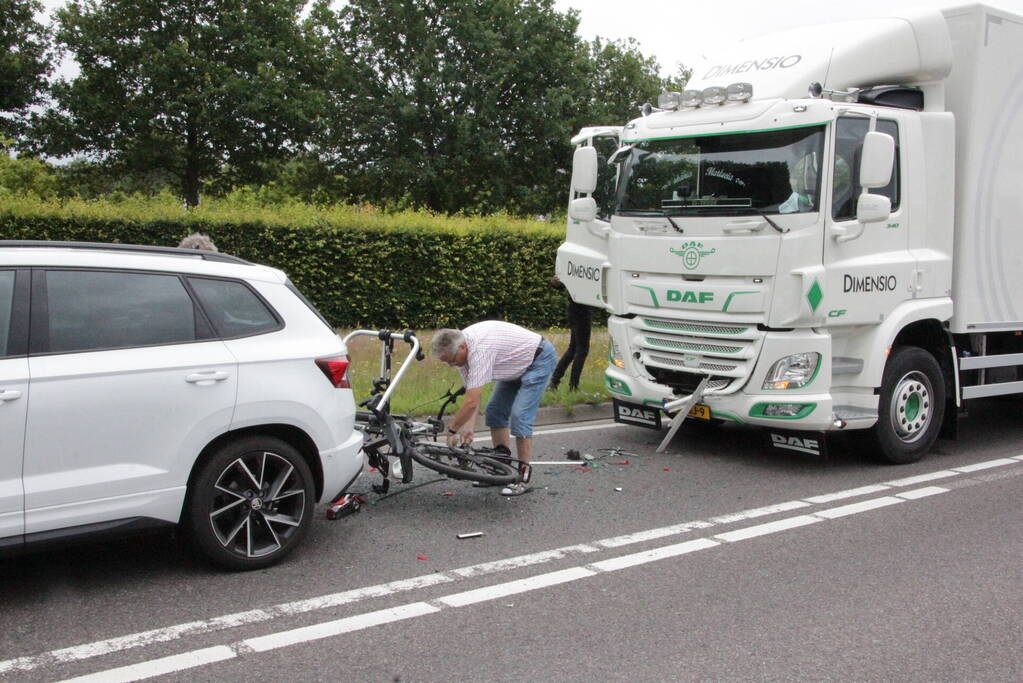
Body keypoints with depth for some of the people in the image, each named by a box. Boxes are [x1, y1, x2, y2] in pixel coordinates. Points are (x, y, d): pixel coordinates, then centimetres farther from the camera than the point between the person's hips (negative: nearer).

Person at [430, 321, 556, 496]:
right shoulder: (458, 347, -8)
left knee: (519, 416, -16)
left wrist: (451, 430, -24)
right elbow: (471, 392, -4)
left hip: (539, 359, -10)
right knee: (494, 411, 7)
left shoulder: (479, 350, -37)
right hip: (517, 365, 10)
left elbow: (472, 402, -36)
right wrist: (470, 425, -14)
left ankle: (524, 477, -8)